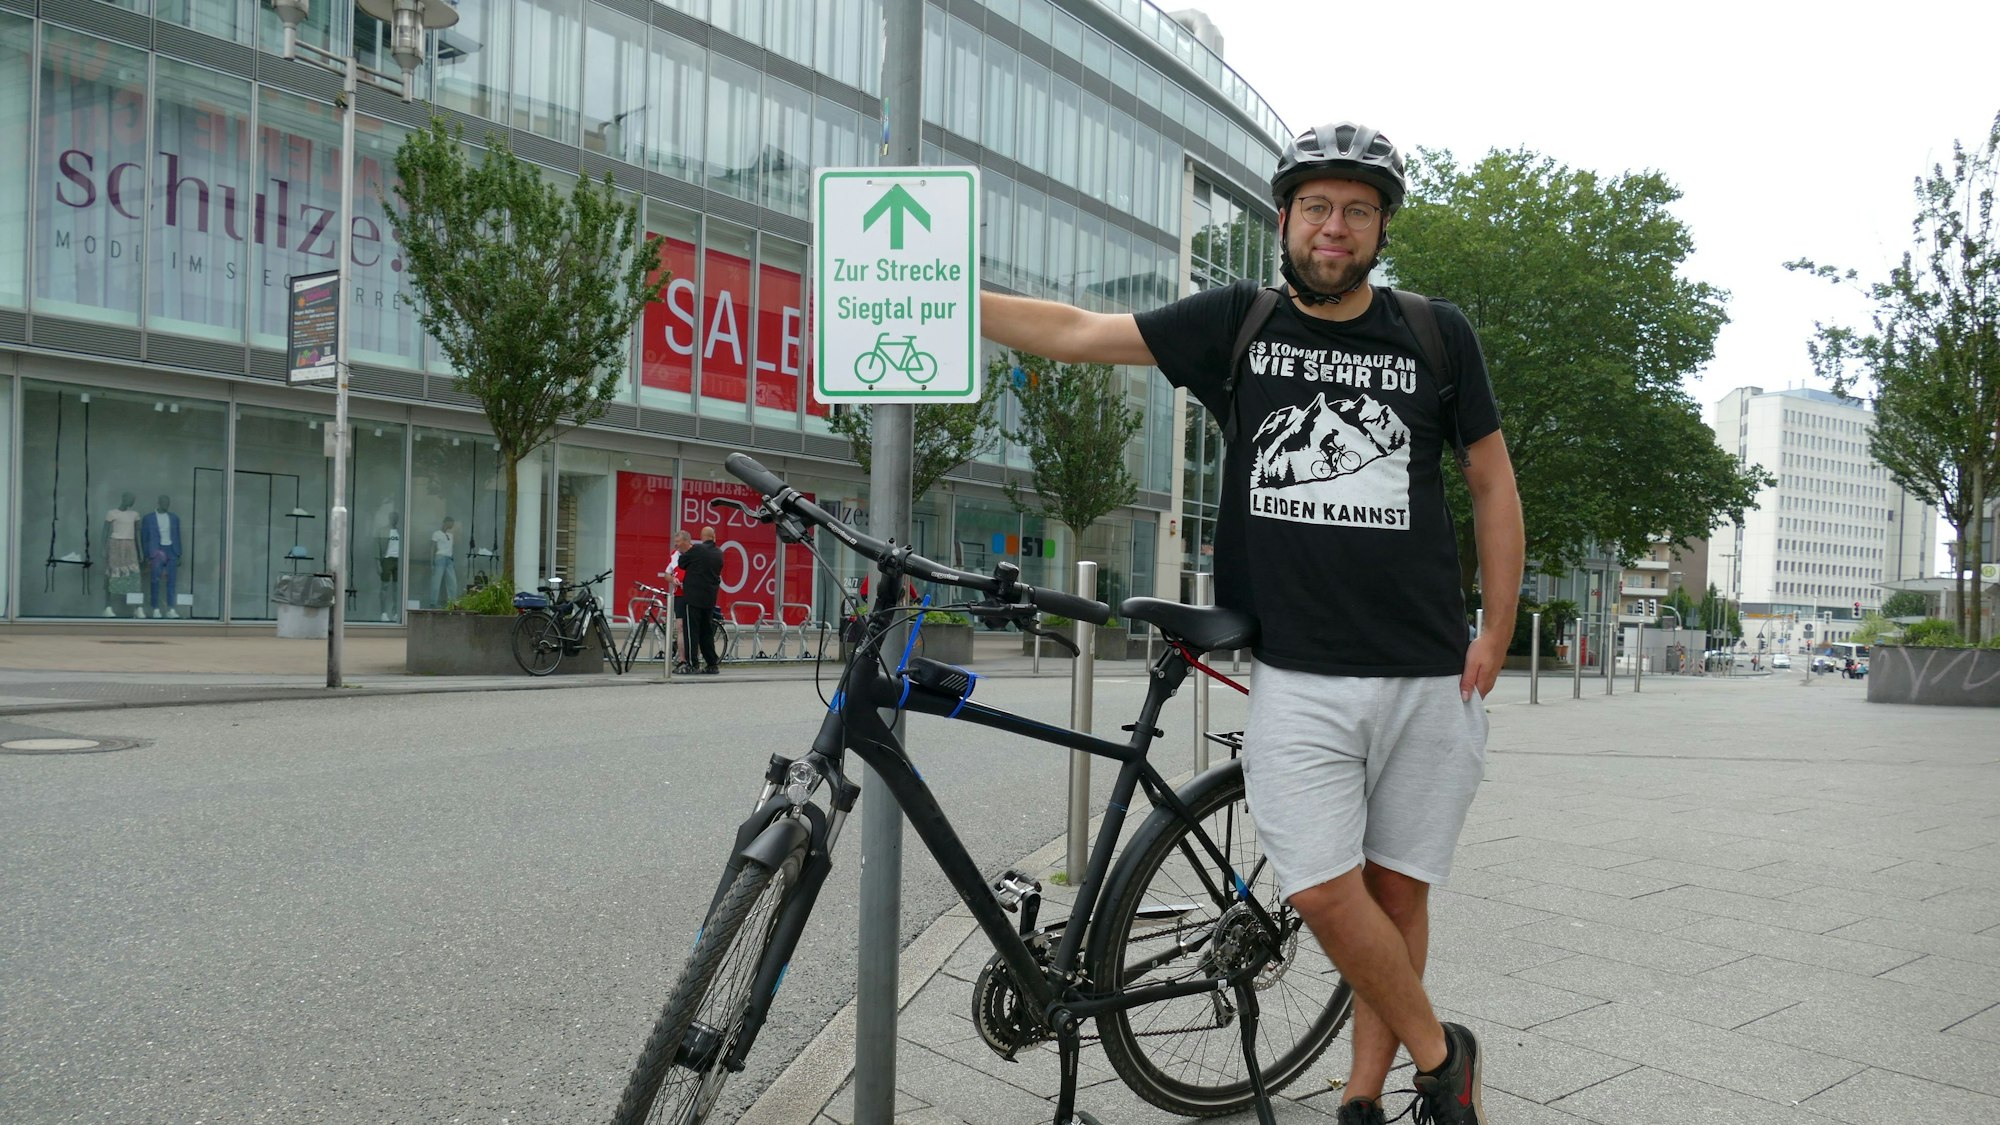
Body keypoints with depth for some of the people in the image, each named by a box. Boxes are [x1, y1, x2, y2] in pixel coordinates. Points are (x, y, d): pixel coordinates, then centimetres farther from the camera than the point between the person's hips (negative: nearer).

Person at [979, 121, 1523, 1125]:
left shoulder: (1435, 334, 4)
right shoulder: (1237, 322, 4)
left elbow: (1493, 482, 10)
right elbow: (1080, 333, 4)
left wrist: (1495, 635, 3)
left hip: (1427, 675, 1)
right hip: (1296, 675, 0)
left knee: (1397, 889, 7)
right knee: (1322, 892, -5)